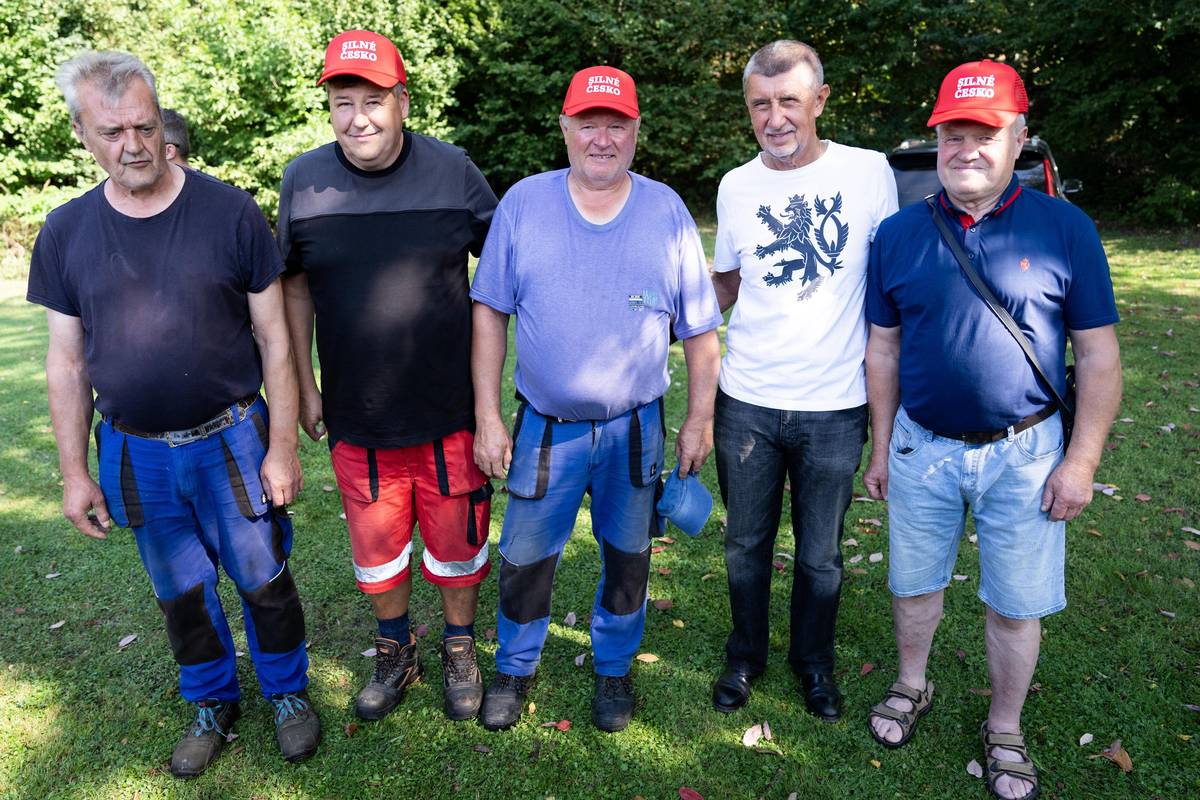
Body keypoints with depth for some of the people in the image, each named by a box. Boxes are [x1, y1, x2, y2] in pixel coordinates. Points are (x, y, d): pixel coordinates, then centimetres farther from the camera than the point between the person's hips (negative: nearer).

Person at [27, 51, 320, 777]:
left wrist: (283, 447, -8)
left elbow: (274, 338, -7)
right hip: (136, 453, 3)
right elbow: (67, 361, 5)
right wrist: (74, 471, 5)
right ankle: (213, 703, 41)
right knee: (182, 593, 18)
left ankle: (289, 690, 36)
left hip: (231, 440, -3)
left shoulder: (229, 212, -10)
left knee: (264, 580, 11)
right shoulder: (66, 233, -1)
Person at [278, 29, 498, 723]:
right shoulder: (304, 181, -3)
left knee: (457, 539, 12)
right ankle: (396, 655, 43)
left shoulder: (451, 169, -7)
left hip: (449, 408, -1)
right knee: (376, 546, 16)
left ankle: (461, 650, 39)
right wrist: (305, 385, 8)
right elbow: (295, 283, 9)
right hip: (356, 414, 2)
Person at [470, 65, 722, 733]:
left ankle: (615, 670, 41)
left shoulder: (667, 211, -2)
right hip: (545, 426, 0)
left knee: (628, 558, 16)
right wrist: (488, 416, -3)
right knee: (525, 559, 12)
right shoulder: (523, 203, -3)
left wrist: (700, 419, 1)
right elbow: (490, 311, 0)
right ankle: (515, 667, 39)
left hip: (636, 427, 1)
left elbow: (700, 328, 2)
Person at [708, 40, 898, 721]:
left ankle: (814, 661, 39)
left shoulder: (869, 172, -5)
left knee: (821, 555, 14)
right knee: (747, 546, 16)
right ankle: (746, 656, 39)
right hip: (747, 404, 2)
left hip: (835, 409, -1)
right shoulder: (736, 186, 2)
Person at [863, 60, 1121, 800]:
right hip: (921, 447, 2)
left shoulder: (1065, 230, -7)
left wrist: (1082, 460, -7)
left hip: (1024, 453, -1)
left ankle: (1005, 732, 34)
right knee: (915, 583, 17)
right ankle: (913, 687, 42)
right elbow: (883, 350, 4)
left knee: (1016, 604, 11)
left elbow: (1099, 355, -3)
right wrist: (881, 446, 6)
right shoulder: (898, 234, -1)